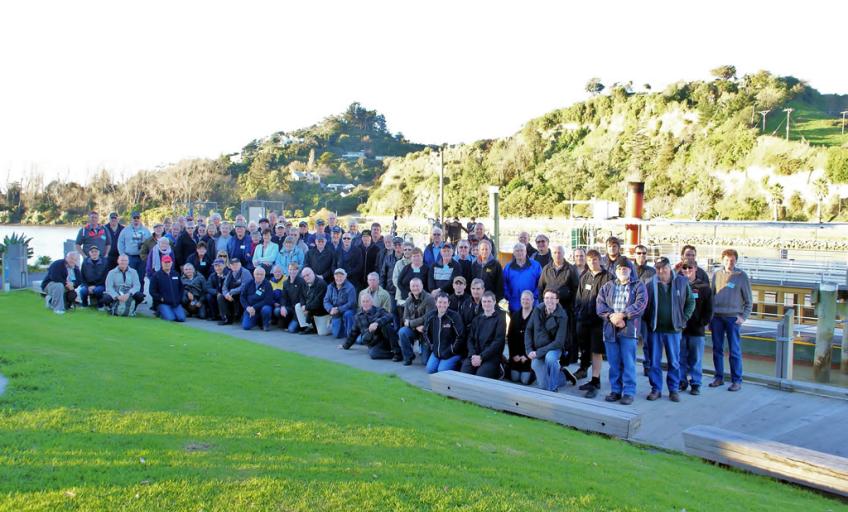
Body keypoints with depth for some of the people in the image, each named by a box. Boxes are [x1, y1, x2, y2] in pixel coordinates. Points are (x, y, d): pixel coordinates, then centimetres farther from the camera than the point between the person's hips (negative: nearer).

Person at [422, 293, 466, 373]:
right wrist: (431, 347, 5)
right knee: (430, 369, -10)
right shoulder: (430, 316, -1)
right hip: (436, 352, 5)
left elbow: (460, 336, -15)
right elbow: (426, 333, 14)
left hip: (452, 353, -5)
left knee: (442, 371, -20)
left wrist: (450, 351, -13)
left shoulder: (454, 316, -15)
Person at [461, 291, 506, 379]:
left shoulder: (500, 318, 4)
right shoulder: (477, 319, 20)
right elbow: (470, 339, 13)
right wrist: (473, 355, -7)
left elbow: (498, 341, -6)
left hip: (491, 357, -4)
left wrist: (481, 357, -13)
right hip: (474, 356, 4)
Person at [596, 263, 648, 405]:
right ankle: (615, 390, 16)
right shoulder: (607, 286, 16)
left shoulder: (638, 286, 6)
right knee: (614, 362, 7)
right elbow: (600, 304, 5)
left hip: (629, 329, -3)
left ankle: (629, 392, 3)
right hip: (610, 329, 3)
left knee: (628, 362, -3)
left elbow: (641, 303, -9)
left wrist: (622, 315, -17)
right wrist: (611, 316, -12)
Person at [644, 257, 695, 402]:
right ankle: (656, 389, 17)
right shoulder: (651, 284, -2)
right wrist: (648, 321, -1)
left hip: (673, 330, 0)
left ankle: (674, 389, 19)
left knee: (674, 362, 7)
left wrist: (683, 319, -1)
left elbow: (691, 302, 7)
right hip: (654, 329, 0)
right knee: (654, 362, 6)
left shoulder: (681, 282, -1)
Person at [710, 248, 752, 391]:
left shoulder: (742, 276, -1)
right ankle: (719, 377, 18)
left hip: (733, 318, -3)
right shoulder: (717, 275, 7)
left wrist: (743, 317, -7)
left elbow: (748, 300, 2)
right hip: (717, 317, 3)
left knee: (735, 350, -1)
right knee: (717, 349, 8)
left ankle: (737, 380, 7)